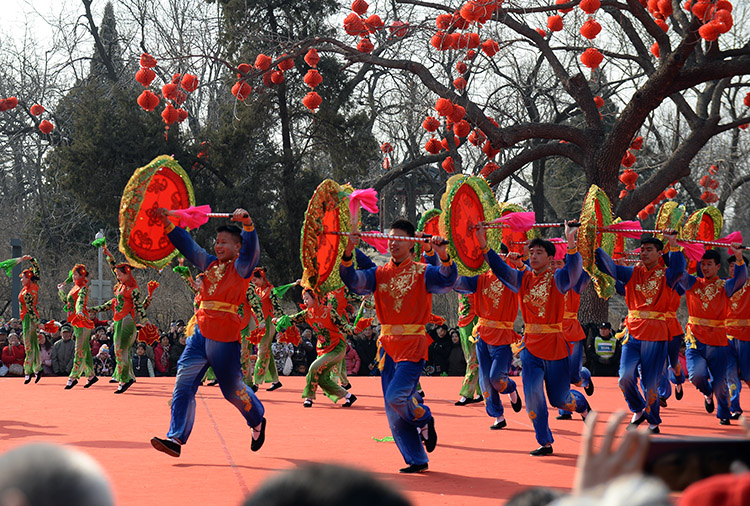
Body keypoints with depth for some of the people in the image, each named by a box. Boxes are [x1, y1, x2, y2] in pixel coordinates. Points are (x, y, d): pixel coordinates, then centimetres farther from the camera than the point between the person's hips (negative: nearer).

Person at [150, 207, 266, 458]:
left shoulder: (241, 267, -3)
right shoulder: (210, 264, 15)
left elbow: (251, 249, -22)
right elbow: (189, 246, 20)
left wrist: (247, 224, -39)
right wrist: (167, 224, 12)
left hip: (226, 337, -6)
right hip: (201, 333, 6)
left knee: (232, 389, 7)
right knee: (184, 383, -6)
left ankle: (257, 421, 36)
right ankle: (176, 439, -9)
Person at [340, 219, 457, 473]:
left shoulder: (422, 273, -2)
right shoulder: (379, 274, 8)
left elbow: (447, 281, -19)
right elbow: (352, 280, -6)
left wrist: (443, 256, -38)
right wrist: (349, 252, -22)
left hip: (413, 346, -5)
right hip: (388, 346, 5)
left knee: (396, 396, -20)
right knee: (394, 413, 6)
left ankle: (424, 418, 12)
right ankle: (417, 461, 18)